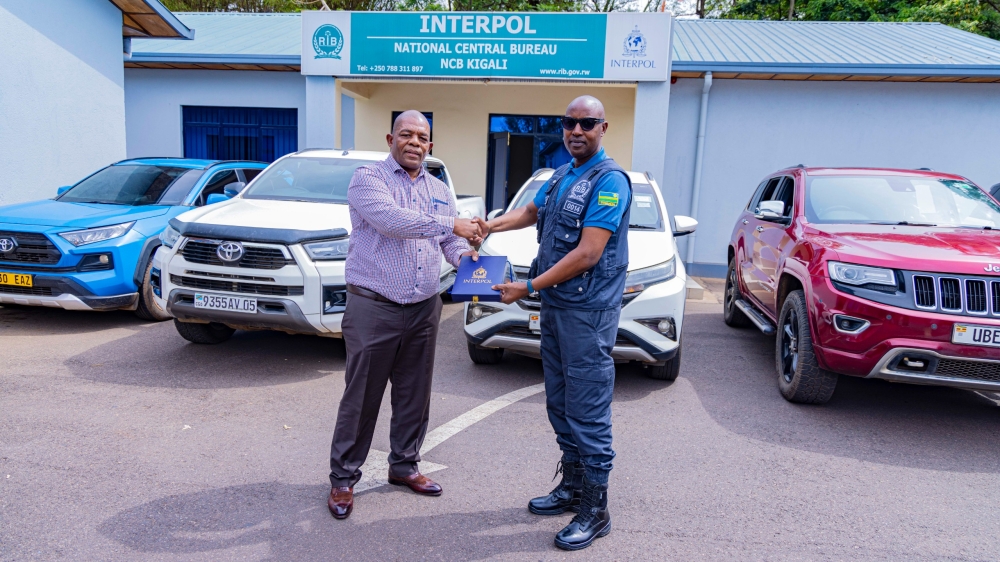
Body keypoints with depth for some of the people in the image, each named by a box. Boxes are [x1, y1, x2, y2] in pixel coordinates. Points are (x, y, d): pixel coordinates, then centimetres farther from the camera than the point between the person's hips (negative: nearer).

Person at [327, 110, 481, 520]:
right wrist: (450, 225, -22)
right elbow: (392, 220, -21)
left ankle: (404, 466, 31)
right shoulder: (368, 178, -3)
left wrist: (464, 255, -9)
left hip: (424, 310, 6)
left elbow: (452, 244, 14)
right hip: (373, 307, -5)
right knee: (361, 398, 2)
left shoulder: (439, 191, 16)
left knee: (414, 395, 14)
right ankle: (343, 479, 17)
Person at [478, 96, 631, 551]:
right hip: (553, 307, 9)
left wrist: (528, 287, -18)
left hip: (588, 312, -9)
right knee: (559, 406, 16)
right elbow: (532, 211, 30)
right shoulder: (561, 176, 13)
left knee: (587, 413, -2)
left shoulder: (609, 180, -13)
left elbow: (588, 253, -21)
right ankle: (572, 487, 32)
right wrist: (492, 225, 11)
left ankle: (595, 512, 11)